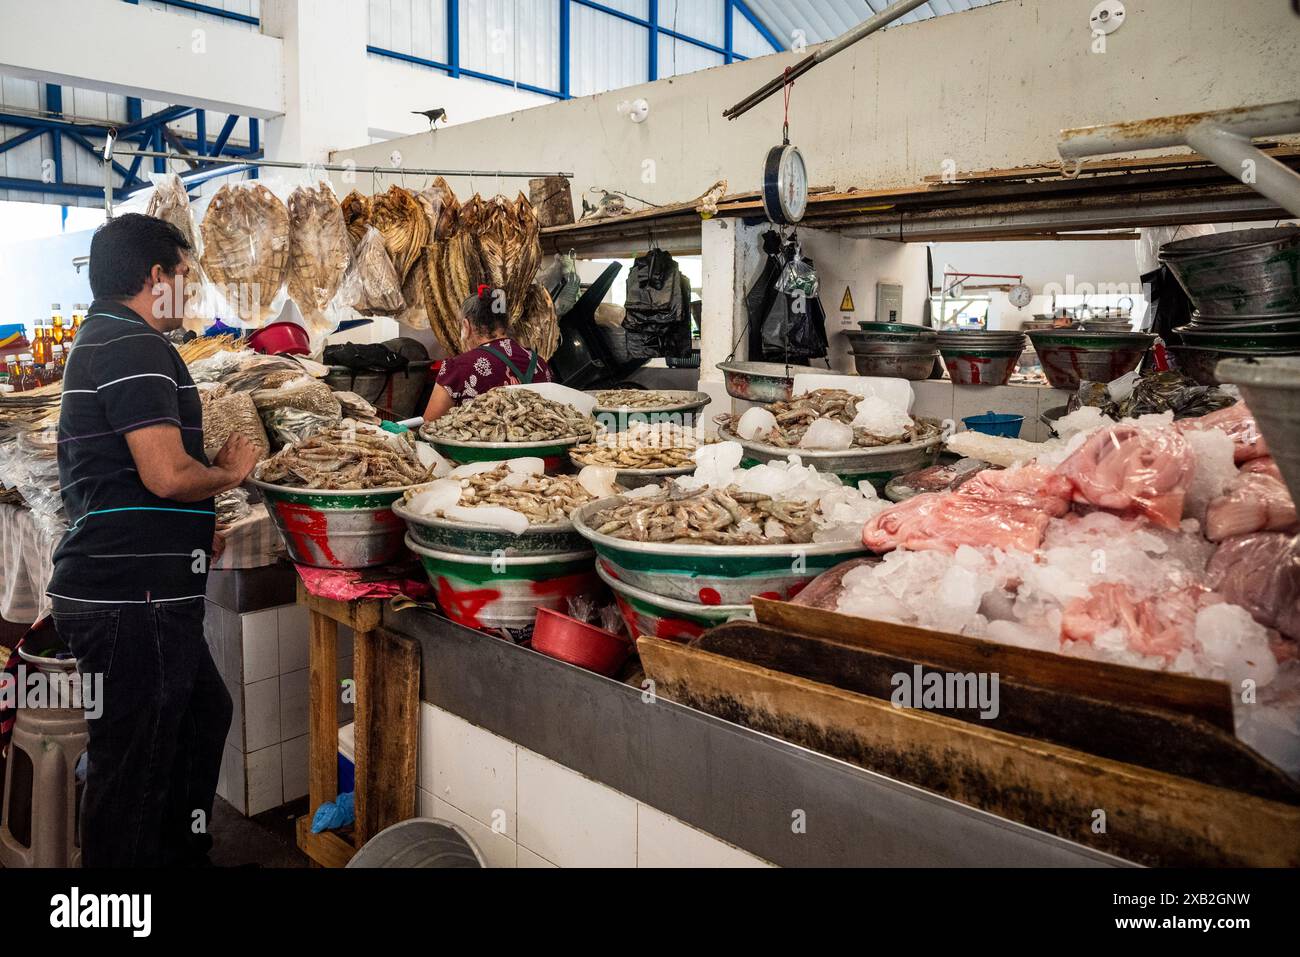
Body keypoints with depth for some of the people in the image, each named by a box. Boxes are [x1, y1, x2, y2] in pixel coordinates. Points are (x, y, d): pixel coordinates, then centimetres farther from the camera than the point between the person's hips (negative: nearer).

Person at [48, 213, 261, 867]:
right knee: (133, 768, 1)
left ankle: (182, 852, 38)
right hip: (132, 599, -11)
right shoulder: (135, 348, -16)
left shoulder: (97, 341, 18)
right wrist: (229, 473, -6)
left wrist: (197, 524, 19)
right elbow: (168, 474, -26)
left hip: (108, 586, 11)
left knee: (203, 713, 24)